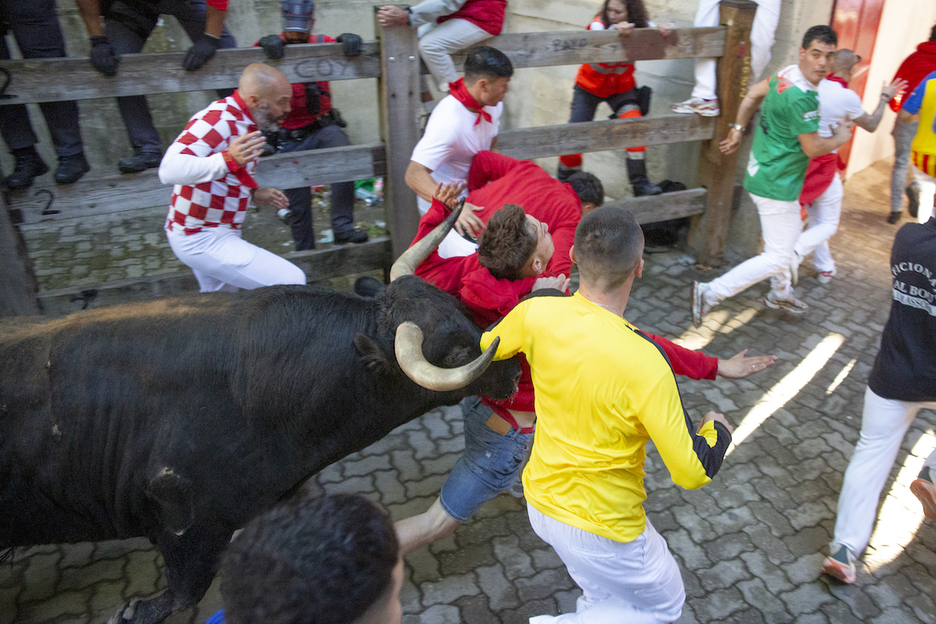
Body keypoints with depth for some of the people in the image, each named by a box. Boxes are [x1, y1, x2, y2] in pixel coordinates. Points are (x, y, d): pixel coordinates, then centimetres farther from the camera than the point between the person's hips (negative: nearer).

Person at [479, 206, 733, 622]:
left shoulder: (537, 313, -18)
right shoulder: (643, 362, -33)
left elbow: (483, 348, 4)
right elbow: (692, 472, -24)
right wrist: (718, 430, -2)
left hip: (541, 501, 7)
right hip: (601, 529, -6)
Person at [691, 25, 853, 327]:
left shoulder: (787, 74, 1)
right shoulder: (801, 97, -27)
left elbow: (754, 93, 16)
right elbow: (813, 148, -21)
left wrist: (738, 128, 21)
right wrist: (841, 137, -2)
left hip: (765, 174, 11)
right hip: (777, 185, -11)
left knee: (791, 231, 30)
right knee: (777, 258, -6)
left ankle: (780, 293, 48)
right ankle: (710, 293, -7)